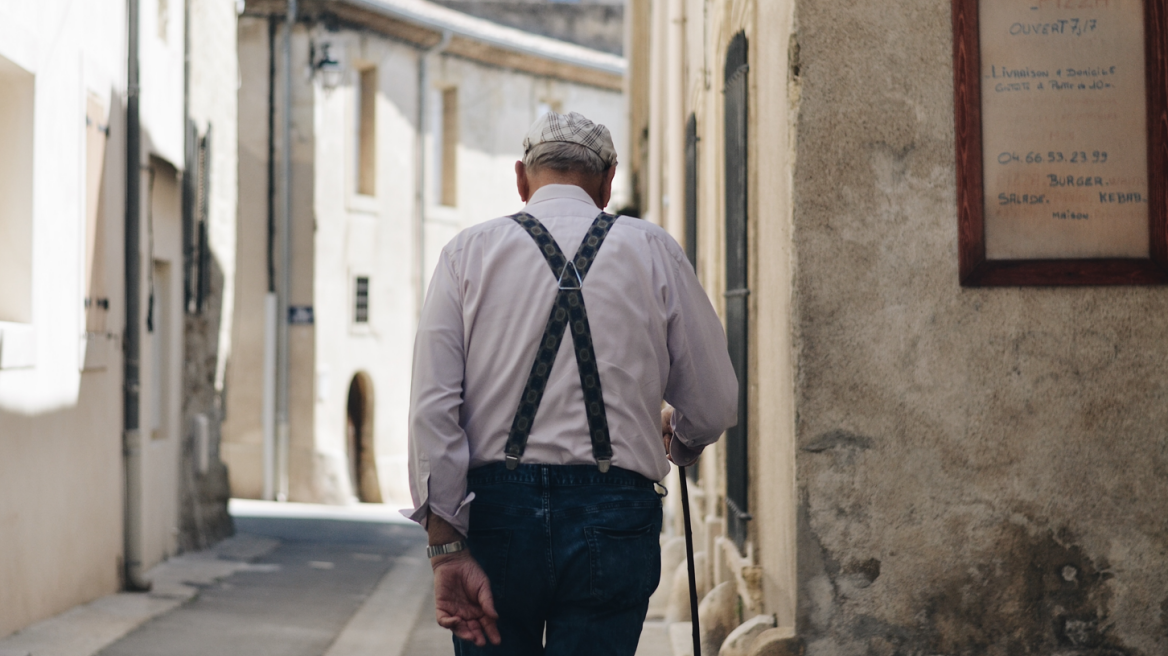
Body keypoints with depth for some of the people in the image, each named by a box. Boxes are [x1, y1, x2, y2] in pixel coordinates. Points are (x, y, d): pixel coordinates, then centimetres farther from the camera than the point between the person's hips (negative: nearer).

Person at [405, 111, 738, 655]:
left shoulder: (467, 253, 6)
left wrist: (447, 549, -6)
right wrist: (677, 439, 31)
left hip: (495, 510, 1)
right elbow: (715, 406, 7)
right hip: (613, 519, -1)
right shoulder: (655, 253, 6)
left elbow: (432, 407, -5)